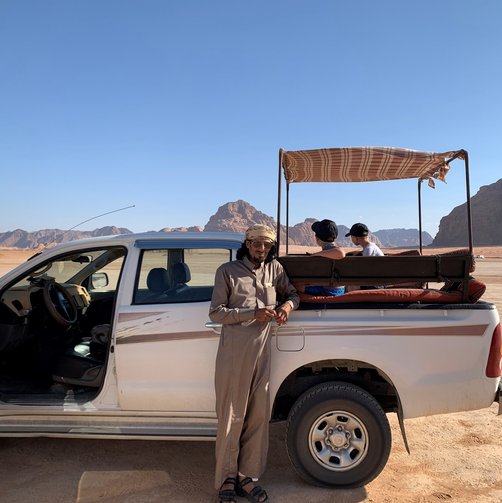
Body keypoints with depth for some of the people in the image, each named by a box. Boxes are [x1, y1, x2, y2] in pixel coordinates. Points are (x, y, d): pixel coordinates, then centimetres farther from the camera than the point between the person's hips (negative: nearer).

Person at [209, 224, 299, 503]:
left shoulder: (275, 268, 7)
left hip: (262, 350, 4)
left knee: (259, 416, 9)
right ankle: (226, 480, 22)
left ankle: (247, 476, 25)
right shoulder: (227, 271, -4)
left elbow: (293, 294, 19)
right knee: (232, 417, 4)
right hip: (234, 352, -4)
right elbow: (216, 312, -6)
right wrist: (252, 314, -17)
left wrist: (288, 305, -5)